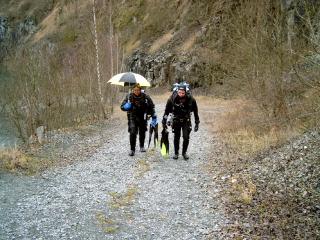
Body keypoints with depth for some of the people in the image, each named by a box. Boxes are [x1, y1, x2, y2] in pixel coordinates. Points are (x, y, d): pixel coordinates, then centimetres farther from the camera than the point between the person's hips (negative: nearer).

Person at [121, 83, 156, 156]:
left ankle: (142, 146, 38)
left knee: (142, 132, 14)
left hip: (142, 117, 2)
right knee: (132, 133, -15)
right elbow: (122, 106, -6)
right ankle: (132, 149, -5)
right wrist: (126, 107, -29)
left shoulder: (145, 97, -8)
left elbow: (151, 106, 5)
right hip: (132, 117, -1)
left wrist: (153, 116, 3)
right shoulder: (129, 96, -10)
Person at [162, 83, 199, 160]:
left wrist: (197, 123, -2)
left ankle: (184, 152, 15)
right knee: (176, 137, 6)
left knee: (186, 137, -5)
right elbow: (167, 110, -6)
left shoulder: (191, 99, -19)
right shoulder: (172, 98, -20)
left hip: (186, 120, 0)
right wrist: (164, 121, -5)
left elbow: (195, 111, -4)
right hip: (176, 120, 0)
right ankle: (176, 153, 22)